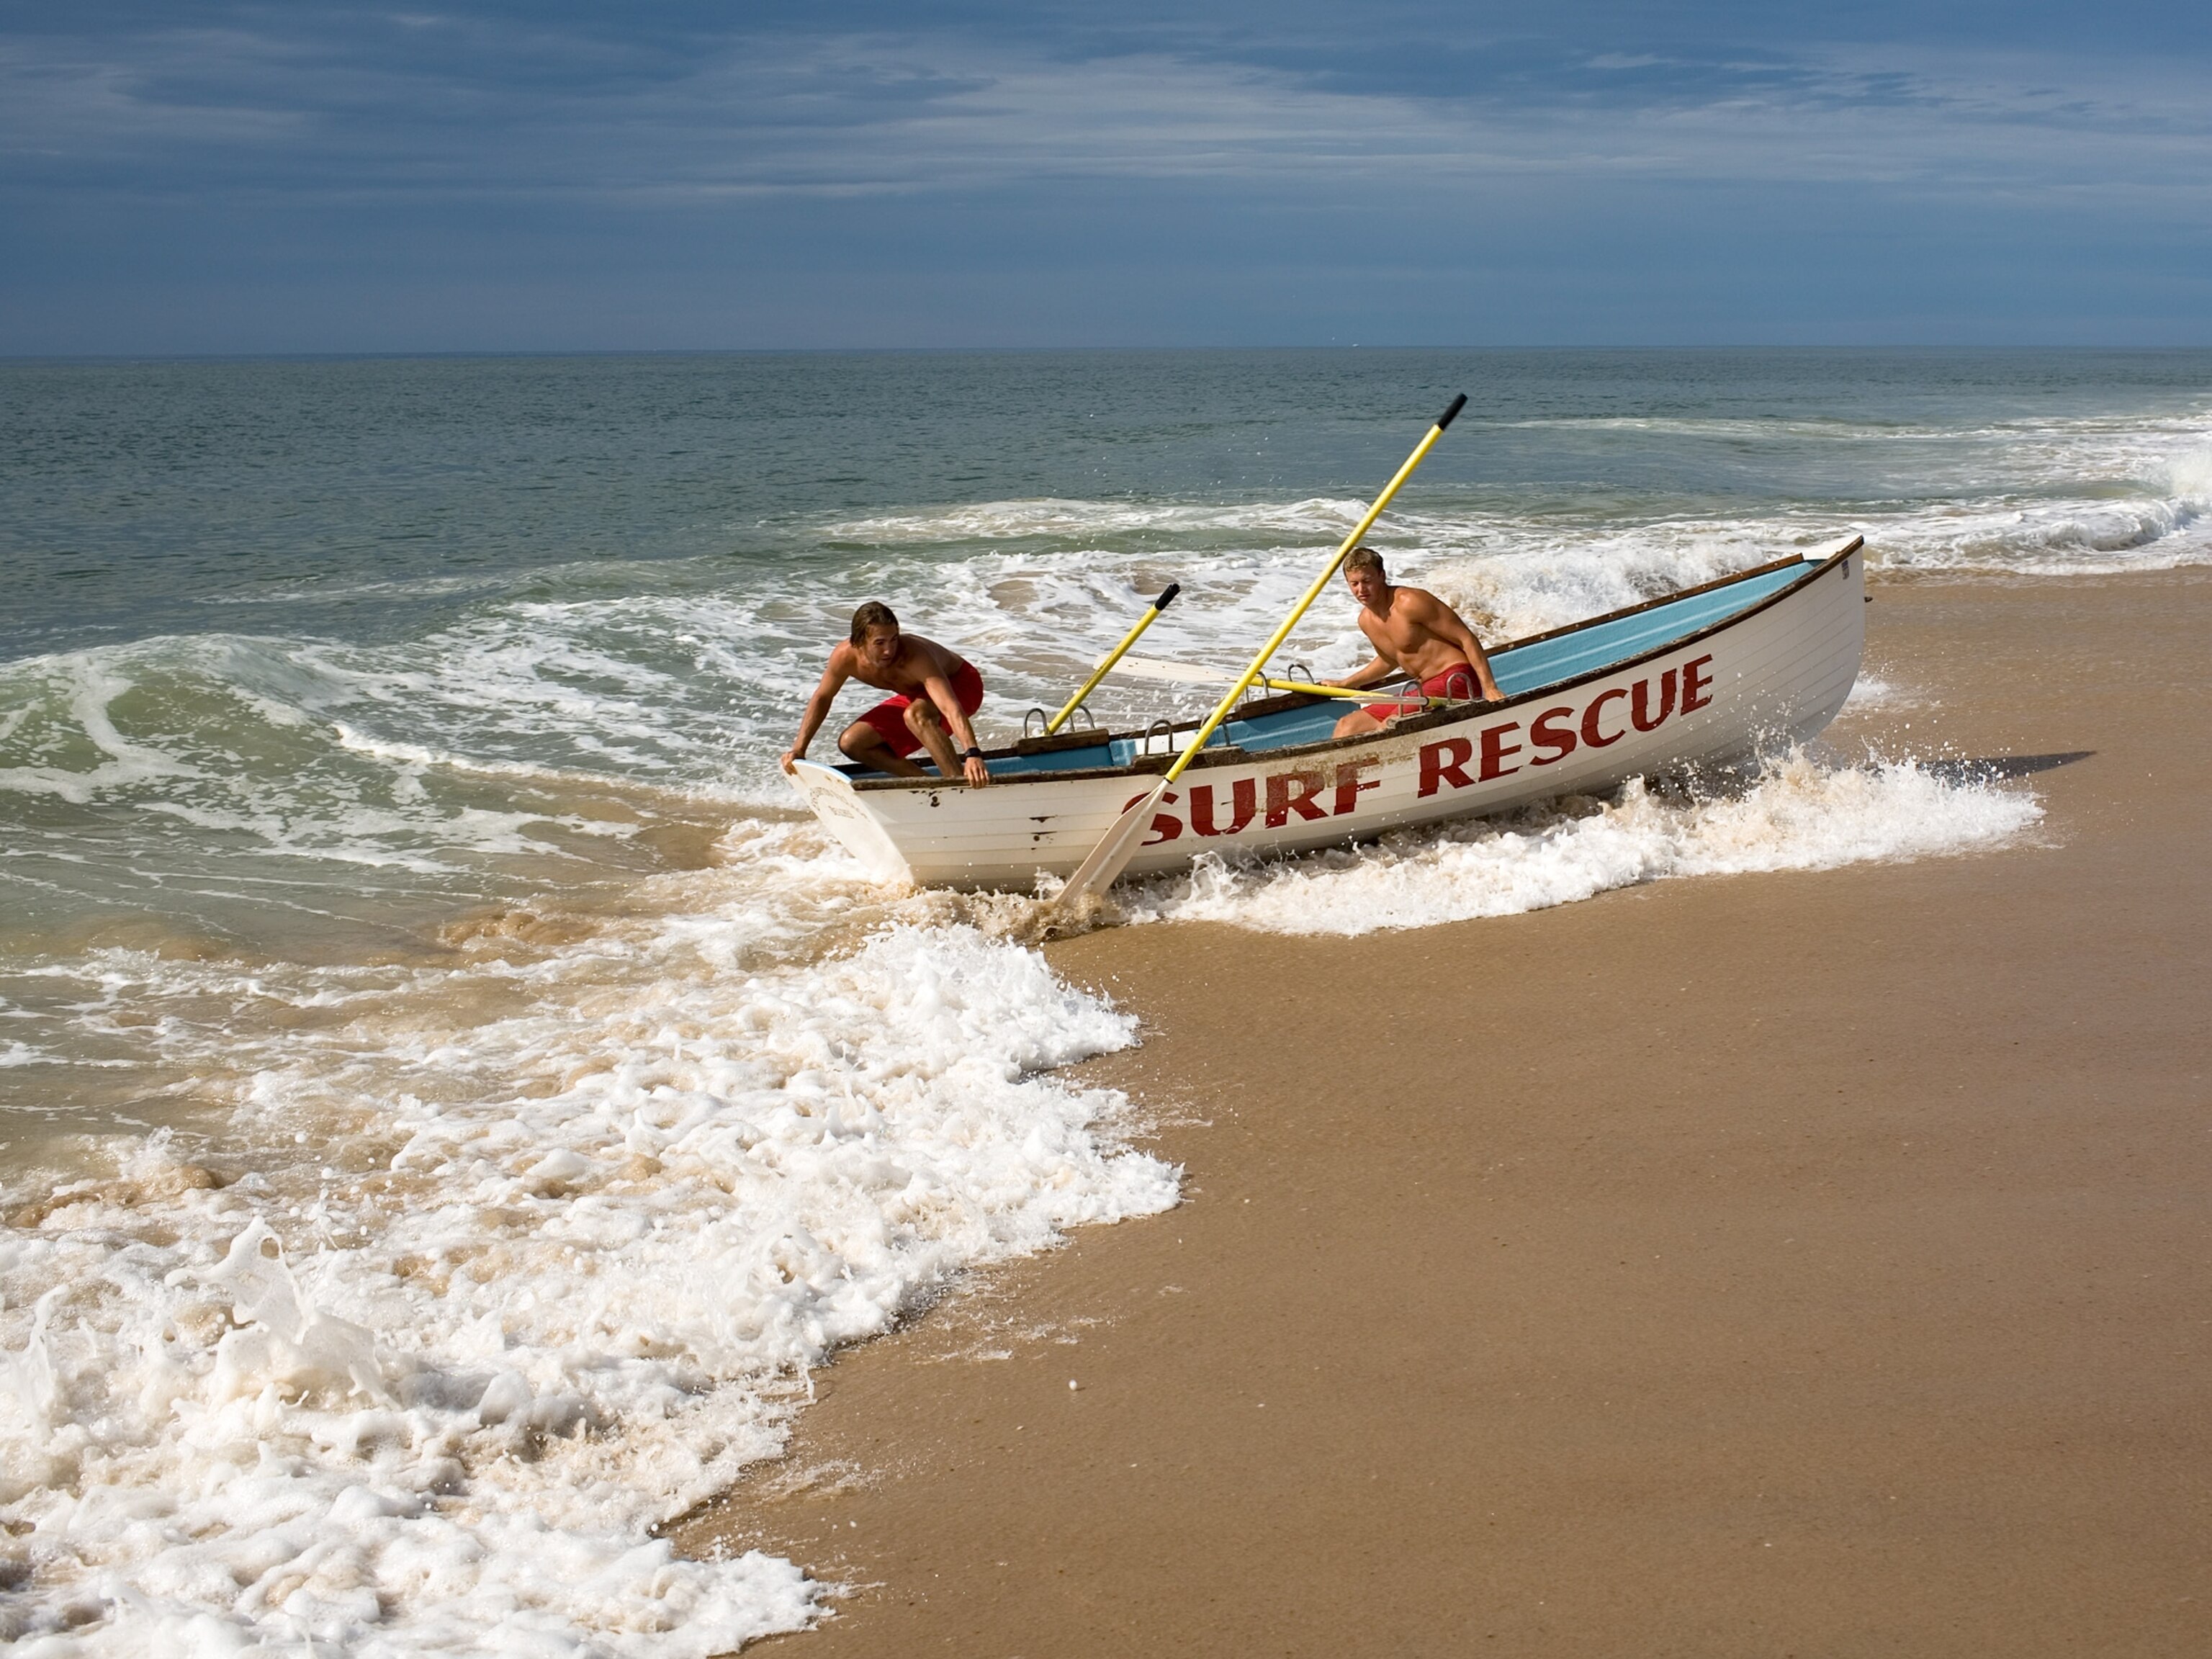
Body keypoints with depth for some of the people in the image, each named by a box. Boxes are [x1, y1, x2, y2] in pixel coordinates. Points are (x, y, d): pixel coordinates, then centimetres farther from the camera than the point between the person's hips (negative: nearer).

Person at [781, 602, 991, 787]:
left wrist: (972, 755, -66)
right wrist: (799, 749, -5)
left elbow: (950, 707, -52)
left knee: (916, 715, -39)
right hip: (916, 695, 7)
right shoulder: (846, 657, -24)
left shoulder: (914, 657, -41)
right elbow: (822, 698, -3)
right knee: (852, 744, -4)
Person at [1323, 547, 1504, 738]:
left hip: (1456, 680, -9)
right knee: (1346, 727, 4)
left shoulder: (1409, 603, -15)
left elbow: (1467, 639, -15)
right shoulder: (1366, 621, 10)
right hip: (1426, 688, 9)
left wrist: (1490, 688, -22)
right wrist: (1345, 684, 38)